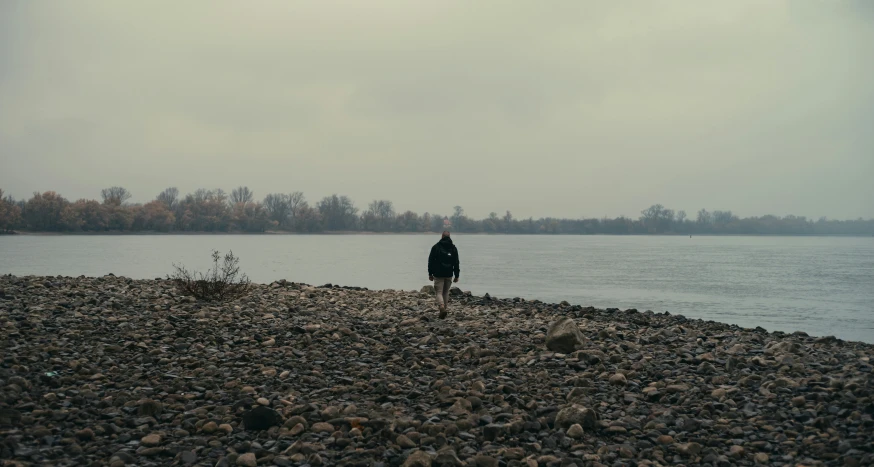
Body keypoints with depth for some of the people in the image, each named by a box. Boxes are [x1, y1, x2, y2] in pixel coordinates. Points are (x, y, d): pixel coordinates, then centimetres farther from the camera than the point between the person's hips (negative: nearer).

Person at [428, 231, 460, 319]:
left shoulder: (435, 247, -3)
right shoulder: (453, 248, 3)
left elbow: (430, 261, -1)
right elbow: (456, 263, 4)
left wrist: (430, 273, 6)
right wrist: (457, 275, 8)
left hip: (438, 275, -3)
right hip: (449, 275, 3)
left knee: (439, 292, -2)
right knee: (446, 292, 15)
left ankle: (442, 308, -25)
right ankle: (444, 309, 17)